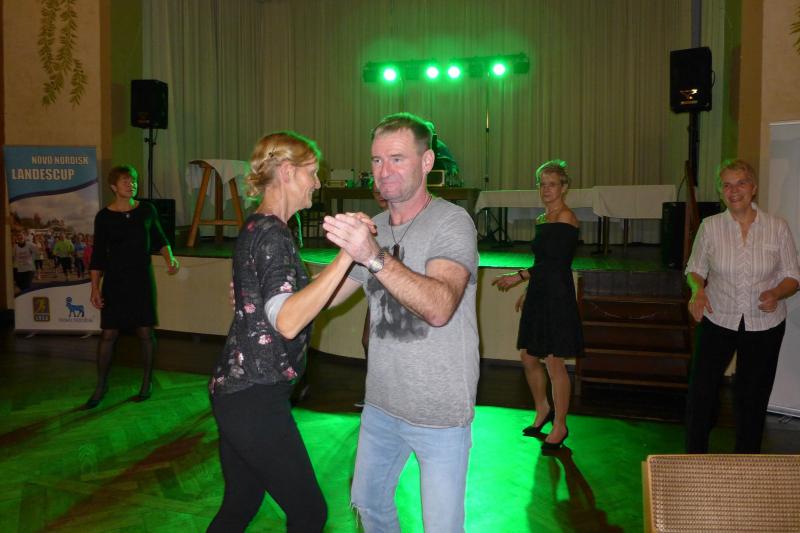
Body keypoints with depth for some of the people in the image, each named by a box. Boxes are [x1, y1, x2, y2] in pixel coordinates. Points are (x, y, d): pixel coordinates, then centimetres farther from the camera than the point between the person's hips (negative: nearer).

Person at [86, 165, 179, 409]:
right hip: (114, 281, -1)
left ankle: (147, 381, 22)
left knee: (145, 332, 5)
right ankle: (101, 386, 18)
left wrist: (169, 259, -5)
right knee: (108, 334, 2)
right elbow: (98, 254, 0)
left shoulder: (147, 211, -1)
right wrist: (95, 287, -3)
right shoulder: (104, 216, -3)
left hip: (142, 279, 1)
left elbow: (159, 239, 13)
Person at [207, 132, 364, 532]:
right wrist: (347, 255, -36)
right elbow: (287, 321, -32)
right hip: (257, 400, -10)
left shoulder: (254, 228, 12)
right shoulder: (272, 233, -17)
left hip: (232, 390, 10)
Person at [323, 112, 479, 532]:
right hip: (381, 403, 7)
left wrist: (375, 257, -44)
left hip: (439, 414, -6)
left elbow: (439, 308, -32)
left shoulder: (452, 222, -16)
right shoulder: (371, 229, 6)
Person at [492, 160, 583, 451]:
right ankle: (543, 410, 34)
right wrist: (528, 291, 21)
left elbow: (556, 263, -17)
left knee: (554, 362, -2)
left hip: (557, 296, -9)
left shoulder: (566, 217, -11)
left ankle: (559, 426, 13)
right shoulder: (542, 220, 15)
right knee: (528, 357, 12)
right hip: (539, 296, 9)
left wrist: (519, 276, -16)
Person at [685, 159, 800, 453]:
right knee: (701, 390, 2)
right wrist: (697, 289, -17)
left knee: (752, 397, 12)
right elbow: (695, 269, 5)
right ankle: (694, 457, 22)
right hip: (718, 319, 0)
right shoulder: (710, 226, -5)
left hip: (765, 324, 0)